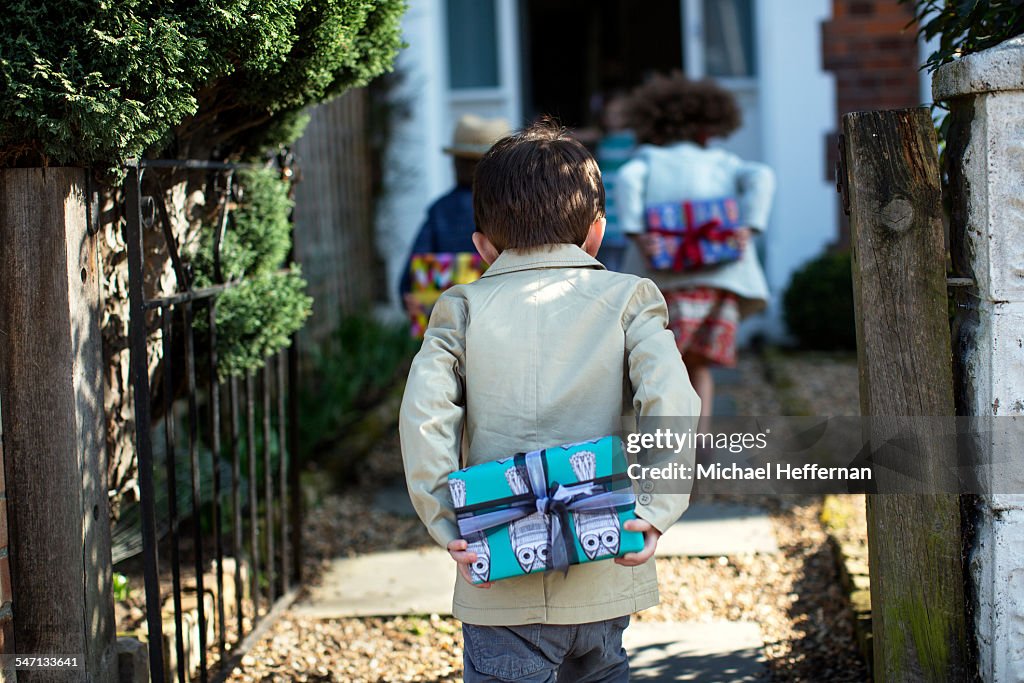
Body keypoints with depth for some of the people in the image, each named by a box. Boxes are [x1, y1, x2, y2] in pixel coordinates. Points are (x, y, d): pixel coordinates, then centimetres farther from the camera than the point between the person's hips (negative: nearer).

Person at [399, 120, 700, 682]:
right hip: (603, 580, 1)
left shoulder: (463, 308, 4)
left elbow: (422, 414, -9)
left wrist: (448, 523, -7)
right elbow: (671, 400, -11)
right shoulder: (627, 298, 5)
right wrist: (657, 508, -11)